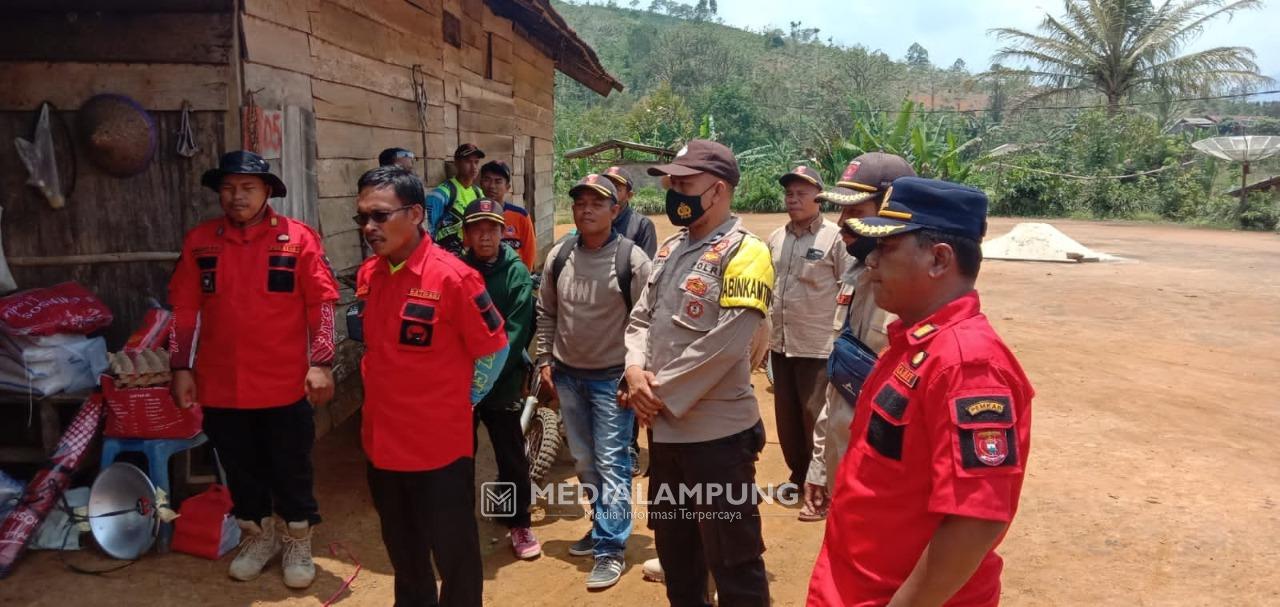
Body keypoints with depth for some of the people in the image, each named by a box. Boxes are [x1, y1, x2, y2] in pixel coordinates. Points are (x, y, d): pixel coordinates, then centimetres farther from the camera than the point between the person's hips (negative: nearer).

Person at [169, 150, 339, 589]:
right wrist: (181, 367, 4)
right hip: (221, 385, 3)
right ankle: (259, 536, 38)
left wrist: (321, 364, -11)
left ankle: (297, 543, 30)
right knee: (241, 469, 17)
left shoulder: (299, 239, -5)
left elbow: (321, 305, -6)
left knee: (291, 470, 10)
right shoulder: (200, 241, 4)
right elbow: (185, 309, 7)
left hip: (284, 384, -3)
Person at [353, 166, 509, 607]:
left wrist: (461, 401, -2)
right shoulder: (367, 275, 2)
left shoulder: (452, 277, -19)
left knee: (453, 554, 10)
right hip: (382, 442, 7)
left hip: (439, 446, -6)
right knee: (402, 550, 25)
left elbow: (494, 349, -10)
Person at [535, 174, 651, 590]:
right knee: (584, 461, 17)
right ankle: (604, 525, 36)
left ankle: (611, 549, 7)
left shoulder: (632, 259, -14)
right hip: (567, 375, 5)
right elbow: (546, 312, 11)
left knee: (611, 463, -3)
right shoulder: (558, 256, 0)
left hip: (612, 377, -5)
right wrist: (545, 360, 8)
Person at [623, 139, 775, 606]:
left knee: (732, 559, 5)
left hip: (718, 433, -8)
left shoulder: (743, 253, -14)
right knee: (674, 547, 23)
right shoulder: (669, 249, 12)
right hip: (664, 429, 8)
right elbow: (641, 318, 13)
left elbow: (723, 346, -22)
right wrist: (635, 372, -7)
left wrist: (660, 393, -16)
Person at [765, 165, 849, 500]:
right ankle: (798, 474, 33)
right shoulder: (776, 238, 10)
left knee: (817, 418, 2)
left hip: (819, 347, -6)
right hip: (780, 345, 6)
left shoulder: (834, 238, -10)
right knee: (786, 416, 16)